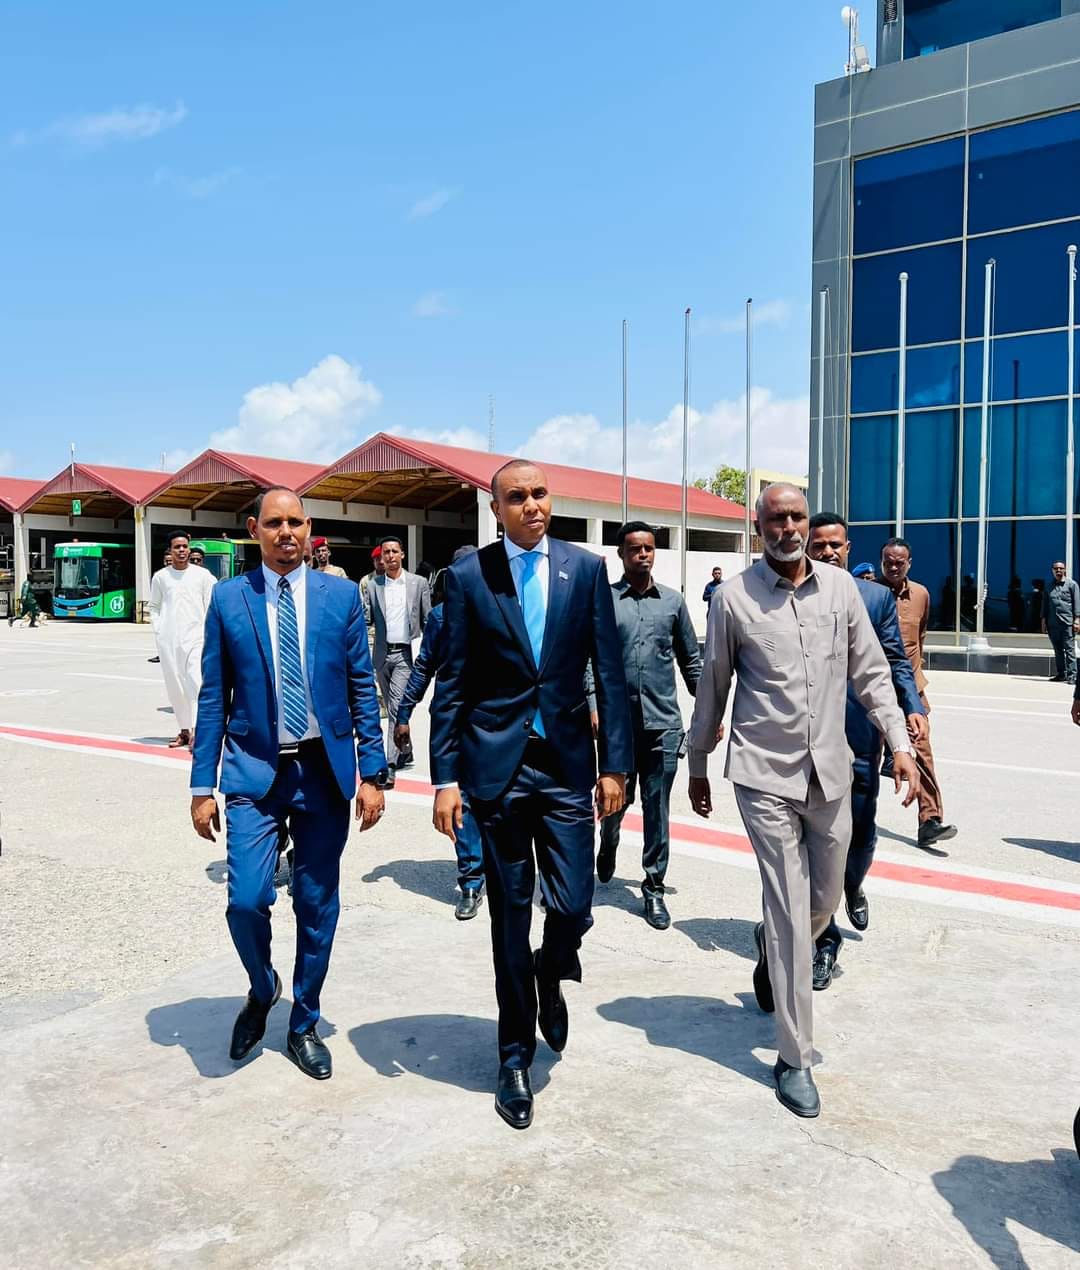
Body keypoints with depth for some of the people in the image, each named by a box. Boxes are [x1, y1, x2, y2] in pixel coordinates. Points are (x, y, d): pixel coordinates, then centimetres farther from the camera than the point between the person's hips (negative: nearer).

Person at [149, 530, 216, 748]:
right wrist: (158, 630, 5)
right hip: (168, 640, 3)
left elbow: (211, 606, 4)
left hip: (195, 637, -2)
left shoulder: (202, 575, 3)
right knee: (175, 686, 6)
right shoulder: (160, 577, 9)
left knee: (196, 682, -15)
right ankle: (183, 730, 15)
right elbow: (154, 606, 16)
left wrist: (206, 631, -4)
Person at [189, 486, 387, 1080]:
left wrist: (371, 772, -2)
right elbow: (214, 697, 2)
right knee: (246, 900, -11)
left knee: (317, 907, 9)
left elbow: (362, 689, 3)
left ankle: (303, 1026, 30)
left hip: (325, 771, 1)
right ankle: (262, 989, 23)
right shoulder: (229, 598, 1)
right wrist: (202, 785, -1)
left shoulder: (341, 595, 1)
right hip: (254, 771, -1)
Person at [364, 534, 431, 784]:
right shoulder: (373, 586, 7)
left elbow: (427, 620, 3)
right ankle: (404, 752, 32)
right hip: (383, 654, 4)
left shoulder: (418, 583, 2)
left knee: (396, 708, -13)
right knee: (392, 708, 15)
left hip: (406, 653, -4)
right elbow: (368, 619, 8)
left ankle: (389, 767, -14)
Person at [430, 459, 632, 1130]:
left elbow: (610, 671, 3)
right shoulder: (469, 575, -1)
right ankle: (516, 1056, 28)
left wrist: (617, 762, -1)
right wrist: (446, 776, -4)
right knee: (511, 916, 9)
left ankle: (551, 974, 36)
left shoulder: (587, 568, 3)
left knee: (573, 908, -2)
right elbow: (452, 683, -1)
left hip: (568, 761, 1)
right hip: (498, 764, -1)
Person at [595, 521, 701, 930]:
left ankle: (654, 887, 17)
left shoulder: (673, 601, 7)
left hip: (663, 723, 1)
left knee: (657, 809, 5)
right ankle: (608, 846, 45)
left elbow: (691, 661, 12)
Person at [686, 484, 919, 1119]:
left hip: (830, 773, 4)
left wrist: (901, 745, 0)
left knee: (825, 901, 17)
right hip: (765, 775, -4)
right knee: (791, 914, -2)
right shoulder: (735, 597, -5)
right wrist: (698, 767, 9)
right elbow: (712, 688, 3)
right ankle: (795, 1059, 11)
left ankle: (770, 955, 50)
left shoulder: (841, 587, 3)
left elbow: (872, 672, 8)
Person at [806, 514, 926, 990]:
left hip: (859, 736, 2)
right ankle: (825, 941, 16)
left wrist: (912, 707, -8)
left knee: (860, 834, 9)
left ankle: (853, 885, 45)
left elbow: (895, 661, 7)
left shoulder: (877, 597, 6)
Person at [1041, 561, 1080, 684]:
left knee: (1069, 649, -7)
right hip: (1052, 623, 5)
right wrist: (1043, 621, 13)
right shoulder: (1049, 587, 17)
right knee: (1058, 650, 8)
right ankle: (1061, 674, 13)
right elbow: (1045, 605, 20)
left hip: (1067, 623, -4)